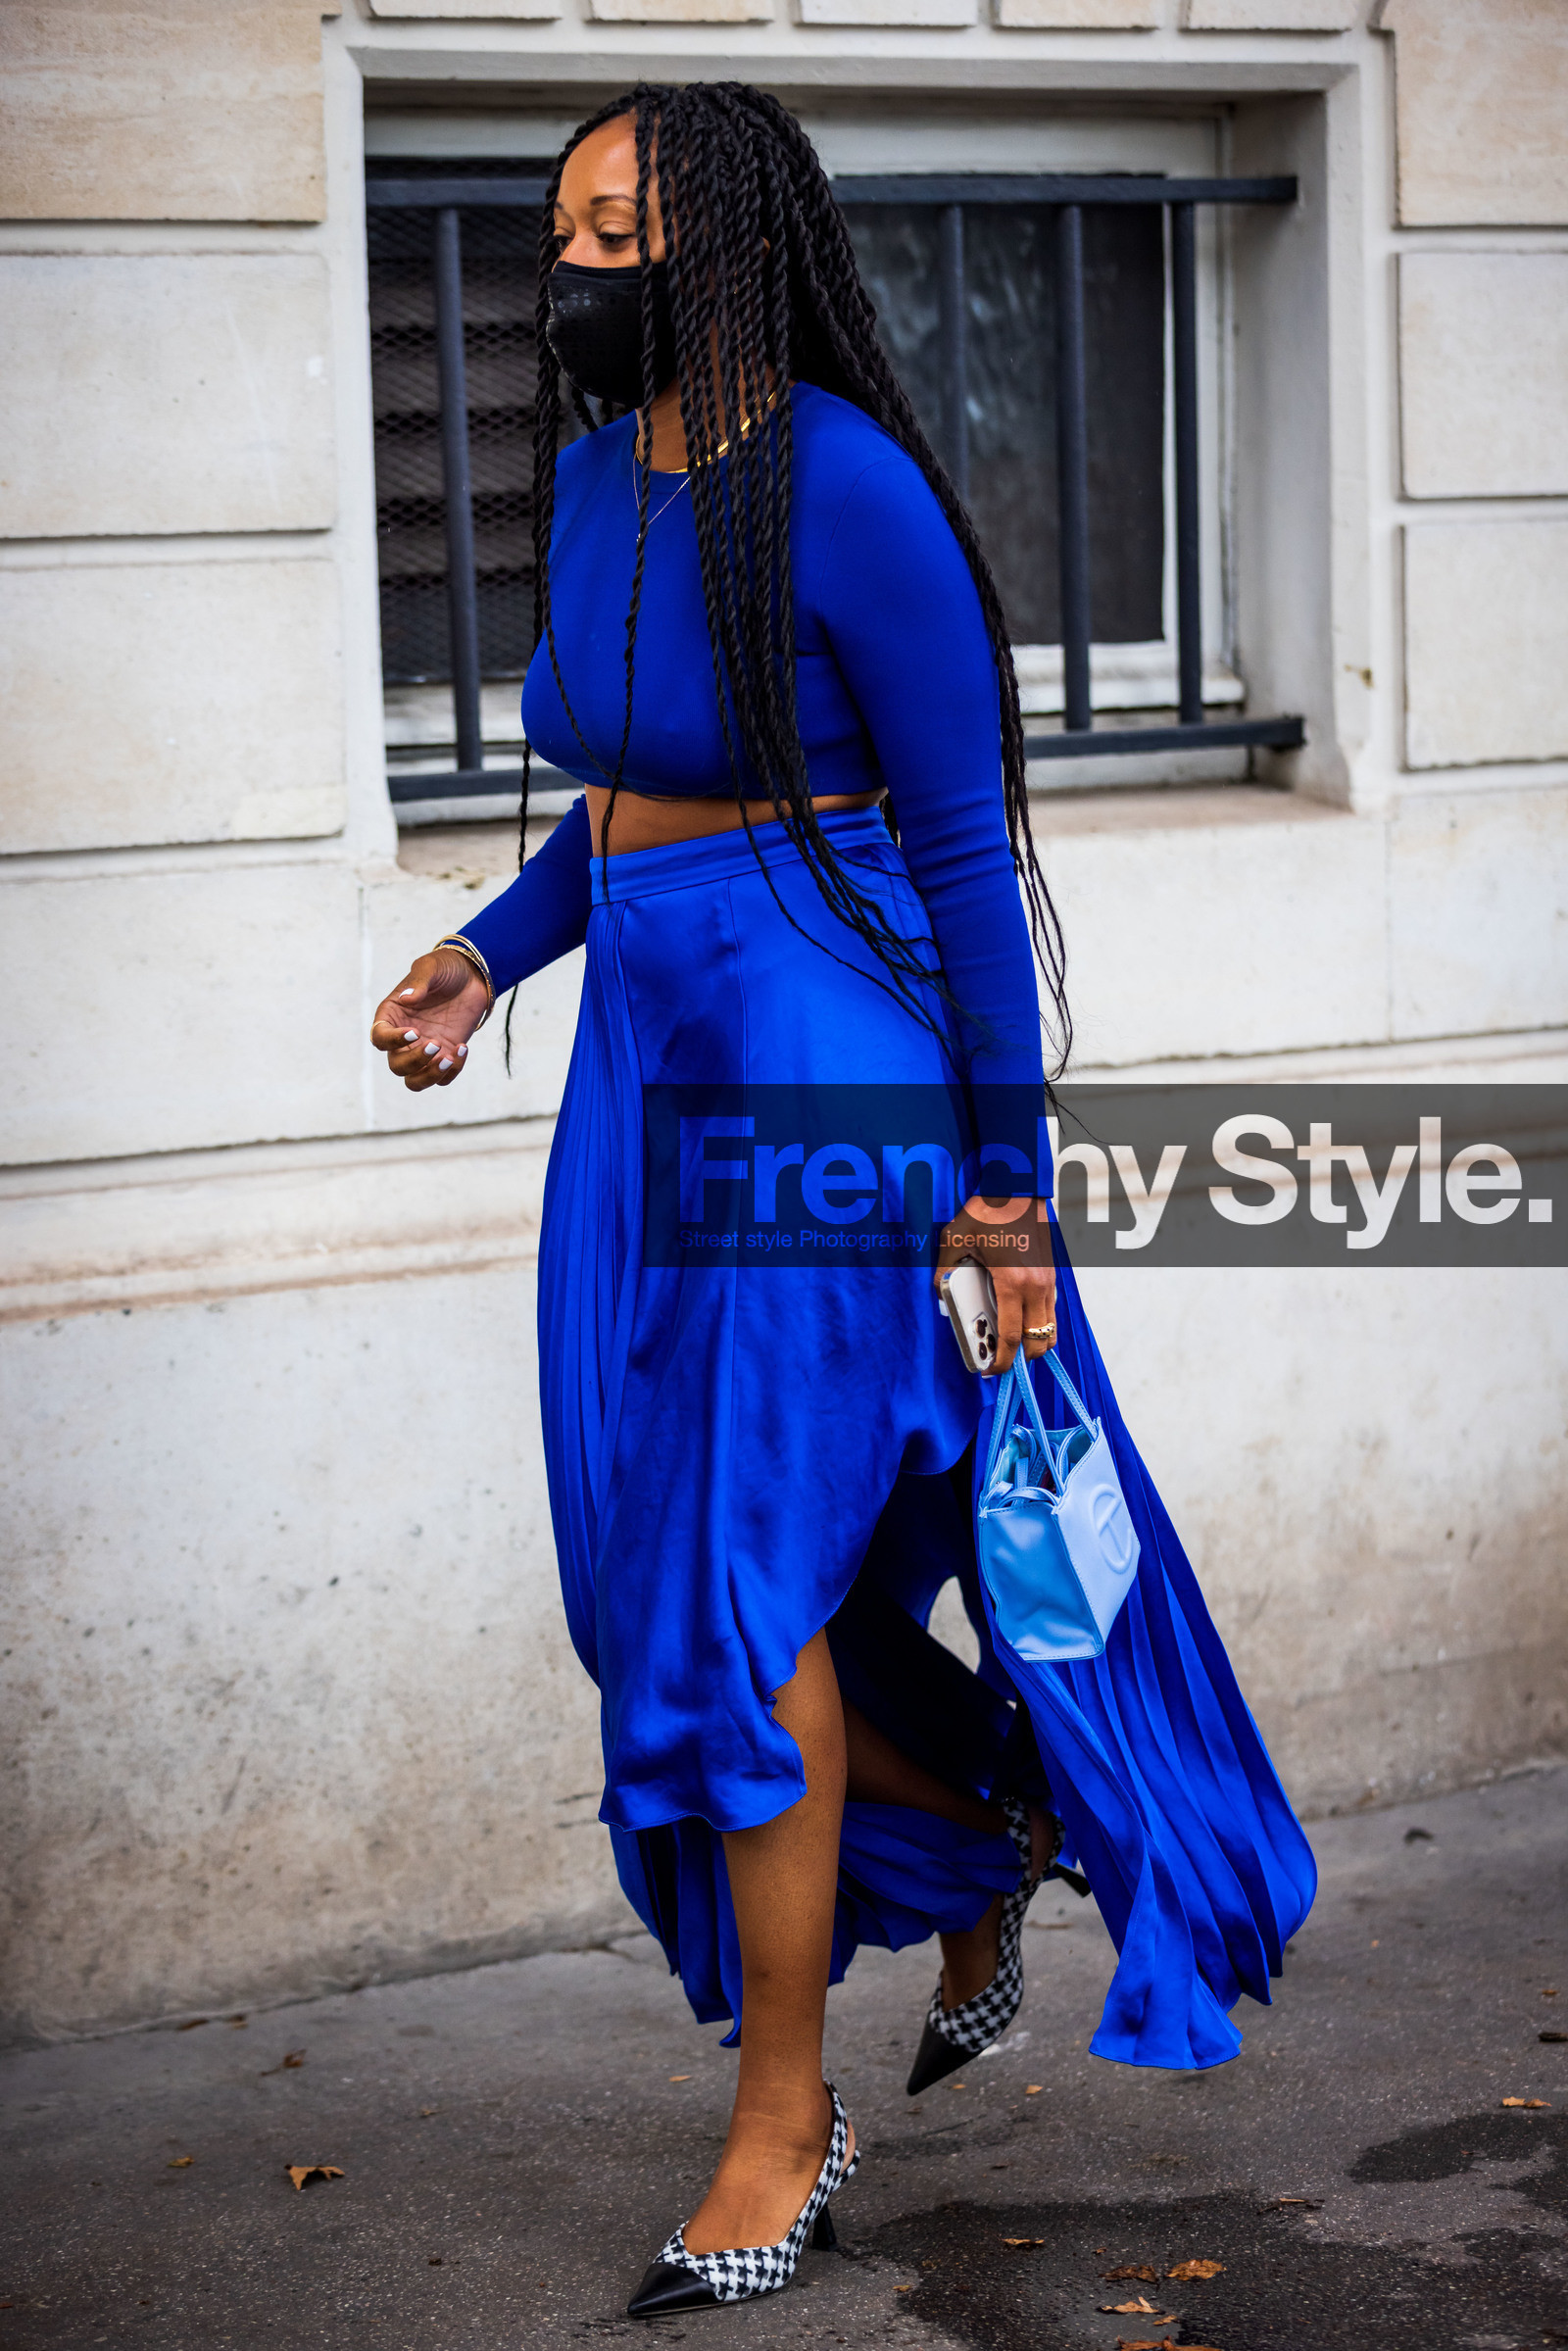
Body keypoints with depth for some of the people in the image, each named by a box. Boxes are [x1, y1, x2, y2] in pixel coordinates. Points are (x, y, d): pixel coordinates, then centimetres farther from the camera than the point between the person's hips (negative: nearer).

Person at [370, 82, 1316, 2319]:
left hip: (822, 1068, -8)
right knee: (654, 1569, 11)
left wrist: (1005, 1178, -12)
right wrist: (490, 953, 4)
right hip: (648, 1066, 8)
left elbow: (965, 848, -12)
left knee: (737, 1584, -5)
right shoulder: (590, 471, 9)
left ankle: (786, 2118, 11)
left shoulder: (845, 492, -14)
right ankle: (985, 1829, 39)